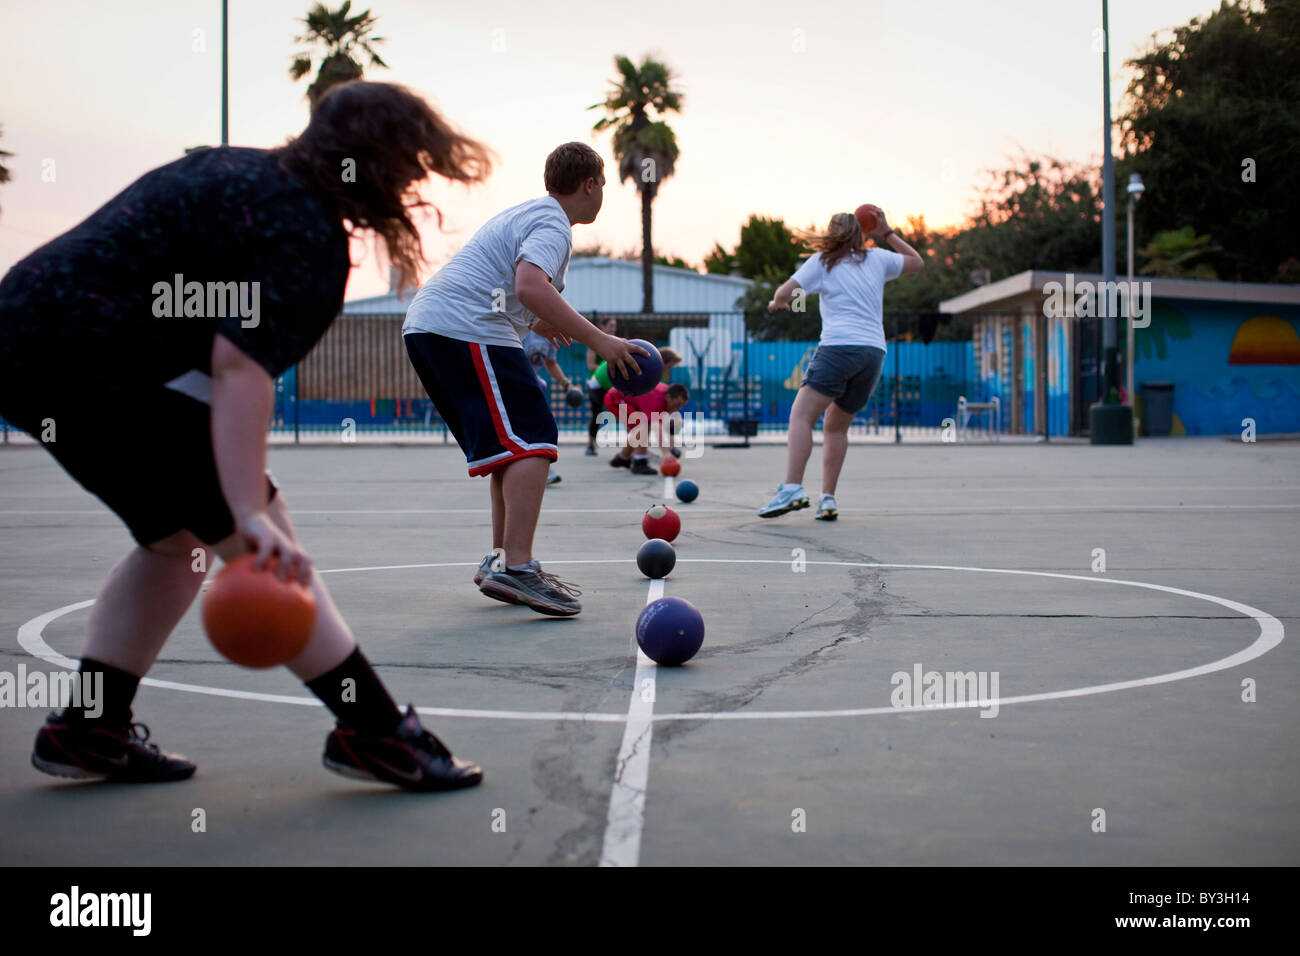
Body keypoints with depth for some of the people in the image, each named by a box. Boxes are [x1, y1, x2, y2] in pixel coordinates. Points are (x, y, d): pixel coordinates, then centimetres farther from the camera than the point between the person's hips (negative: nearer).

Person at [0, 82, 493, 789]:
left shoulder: (238, 170, 19)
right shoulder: (308, 234, -12)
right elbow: (241, 366, -25)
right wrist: (249, 512, -31)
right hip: (95, 366, -10)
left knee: (180, 536, 20)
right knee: (263, 544, -8)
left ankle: (87, 729, 25)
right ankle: (375, 732, -6)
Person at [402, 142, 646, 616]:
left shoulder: (528, 213, 26)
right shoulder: (551, 224, -7)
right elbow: (530, 286, -26)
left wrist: (535, 323, 47)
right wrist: (598, 340, -27)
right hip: (467, 330, -11)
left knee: (512, 442, 16)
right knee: (531, 440, -15)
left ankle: (500, 558, 19)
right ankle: (516, 568, -23)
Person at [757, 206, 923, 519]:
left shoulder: (822, 262, 9)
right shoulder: (877, 259, 19)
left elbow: (785, 292, 0)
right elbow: (917, 262, 36)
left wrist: (776, 303, 22)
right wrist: (887, 232, 37)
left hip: (839, 347, -5)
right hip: (874, 353, 5)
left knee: (801, 416, -11)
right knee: (836, 426, 14)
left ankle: (792, 488, -29)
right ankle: (828, 499, 6)